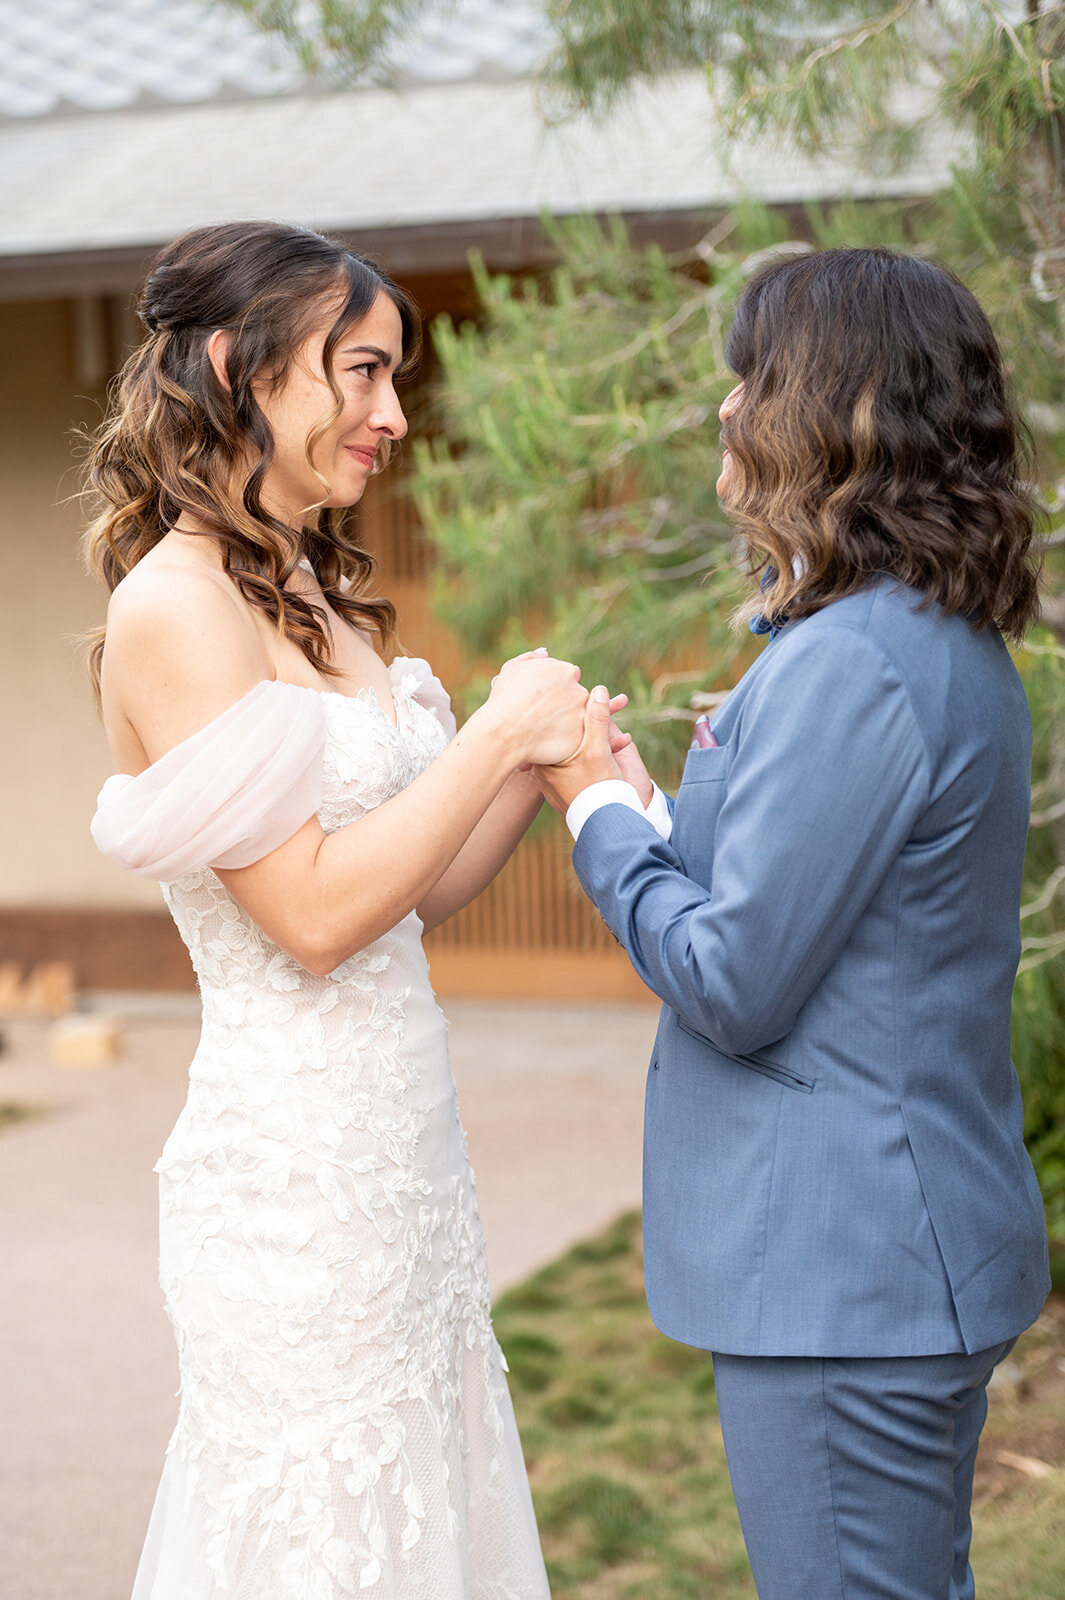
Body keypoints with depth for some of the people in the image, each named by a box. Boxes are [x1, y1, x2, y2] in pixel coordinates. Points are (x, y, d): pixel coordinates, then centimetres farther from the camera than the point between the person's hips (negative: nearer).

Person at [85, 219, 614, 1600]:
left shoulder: (316, 595, 13)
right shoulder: (176, 606, -14)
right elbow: (314, 912, -20)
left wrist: (540, 763, 0)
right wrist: (501, 734, -13)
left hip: (399, 1148, 9)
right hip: (298, 1164, -9)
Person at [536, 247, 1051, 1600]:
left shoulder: (850, 666, -21)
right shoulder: (952, 646, 11)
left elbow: (733, 981, -19)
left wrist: (605, 813, -6)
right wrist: (658, 814, 8)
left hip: (841, 1275, -10)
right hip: (923, 1250, 10)